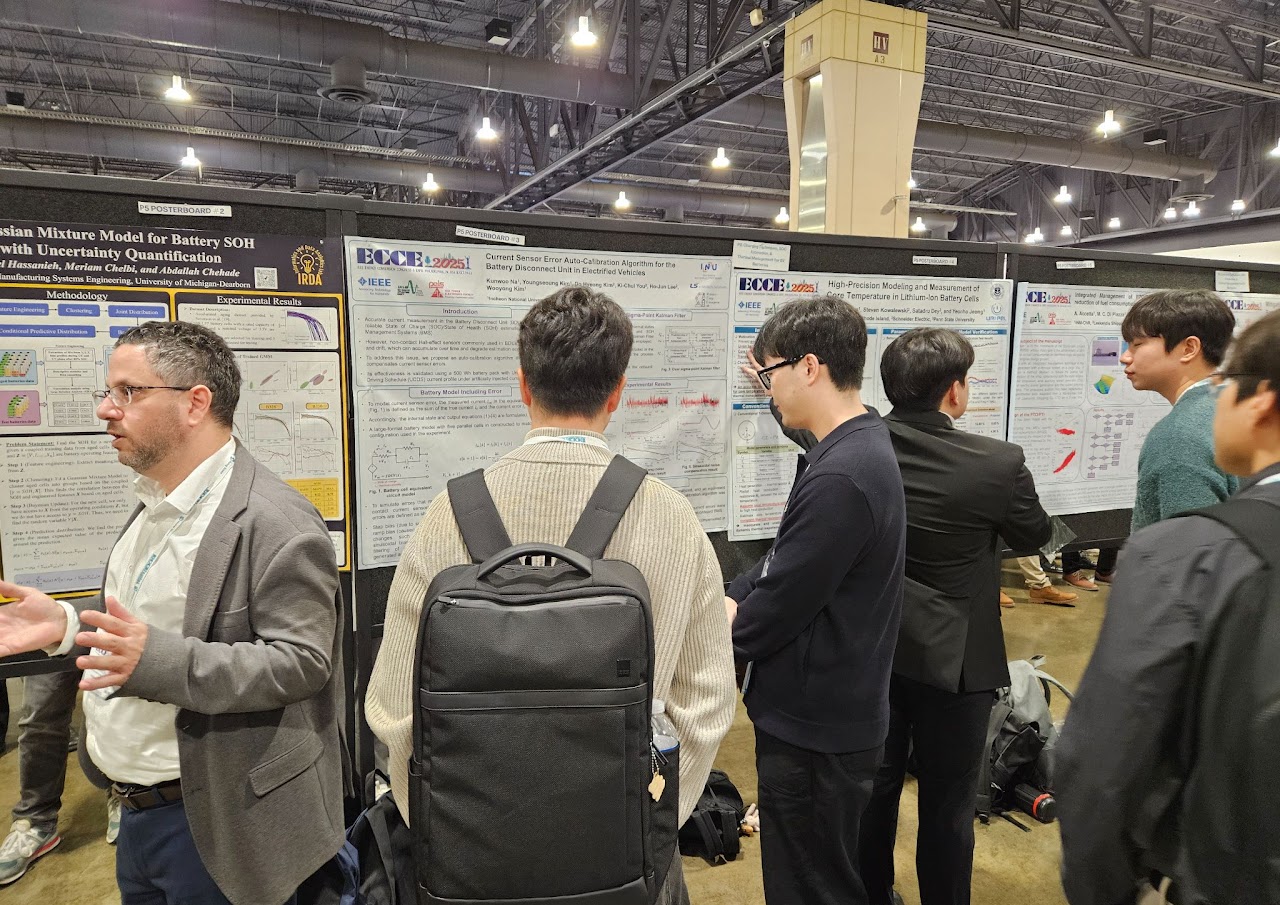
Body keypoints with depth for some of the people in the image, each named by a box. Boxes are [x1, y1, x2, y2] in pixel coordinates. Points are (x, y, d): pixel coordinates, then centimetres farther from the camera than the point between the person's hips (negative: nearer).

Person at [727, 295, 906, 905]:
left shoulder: (838, 477, -28)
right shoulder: (861, 443, 5)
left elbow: (773, 613, -23)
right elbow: (789, 561, 11)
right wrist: (729, 598, -2)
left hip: (814, 726, -9)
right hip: (832, 712, 9)